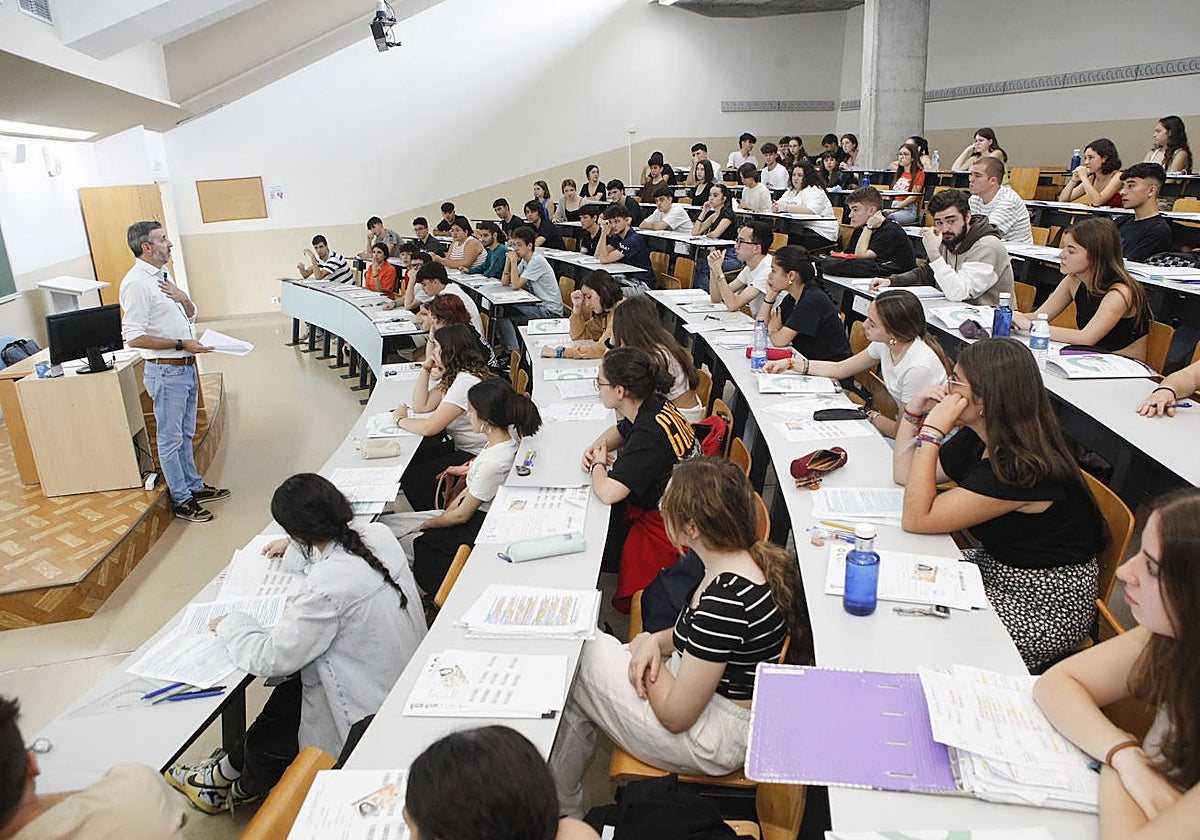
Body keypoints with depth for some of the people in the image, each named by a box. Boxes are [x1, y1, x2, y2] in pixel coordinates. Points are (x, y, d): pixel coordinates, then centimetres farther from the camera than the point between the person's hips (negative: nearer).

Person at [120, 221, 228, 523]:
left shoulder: (163, 277, 11)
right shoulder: (136, 283, -18)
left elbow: (190, 316, 19)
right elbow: (133, 337, -23)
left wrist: (183, 298, -3)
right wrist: (181, 344, -22)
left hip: (185, 367, 9)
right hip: (166, 371, -9)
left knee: (186, 434, 21)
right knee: (171, 439, 4)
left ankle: (194, 486, 34)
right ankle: (182, 501, 15)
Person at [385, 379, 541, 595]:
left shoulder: (494, 463, -33)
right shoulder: (509, 435, -7)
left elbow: (461, 515, -18)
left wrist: (427, 524, -2)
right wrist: (451, 507, 3)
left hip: (475, 530, -9)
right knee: (383, 524, 7)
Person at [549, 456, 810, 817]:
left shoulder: (725, 598, -33)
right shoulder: (755, 556, -5)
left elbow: (677, 715, -23)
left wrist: (647, 641, -8)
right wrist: (656, 641, -6)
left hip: (716, 742, -9)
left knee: (574, 665, -1)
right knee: (584, 647, 8)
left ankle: (559, 812, 21)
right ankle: (565, 804, 23)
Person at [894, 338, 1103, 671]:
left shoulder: (1019, 467, -30)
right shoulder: (978, 438, -1)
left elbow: (916, 519, -28)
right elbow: (904, 475, 9)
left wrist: (932, 430, -28)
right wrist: (913, 411, -3)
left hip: (1048, 603, -9)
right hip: (997, 566, 9)